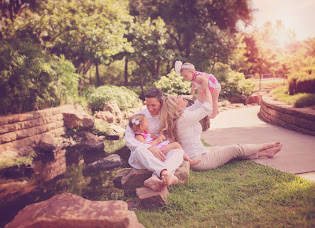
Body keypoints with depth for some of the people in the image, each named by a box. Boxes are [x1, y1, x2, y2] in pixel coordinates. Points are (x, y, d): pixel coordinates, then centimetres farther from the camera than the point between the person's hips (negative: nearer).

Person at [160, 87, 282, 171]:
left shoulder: (180, 115, 4)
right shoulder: (184, 117, -25)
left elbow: (198, 104, 14)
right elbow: (208, 108, -17)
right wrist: (206, 88, -4)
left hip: (198, 152, 10)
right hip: (200, 160, -10)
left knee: (235, 150, 16)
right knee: (237, 149, 4)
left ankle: (266, 152, 28)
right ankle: (265, 146, 26)